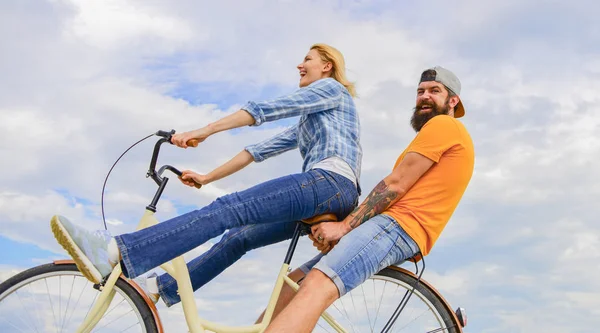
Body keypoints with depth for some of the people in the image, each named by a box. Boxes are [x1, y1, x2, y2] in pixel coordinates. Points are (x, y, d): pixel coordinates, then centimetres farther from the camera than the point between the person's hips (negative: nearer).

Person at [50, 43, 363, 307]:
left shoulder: (332, 88, 9)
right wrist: (207, 177, 23)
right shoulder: (305, 124, 37)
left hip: (331, 183, -9)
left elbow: (264, 109, -3)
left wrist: (203, 131, -10)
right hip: (327, 199, 9)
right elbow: (262, 149, 29)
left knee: (226, 210, -23)